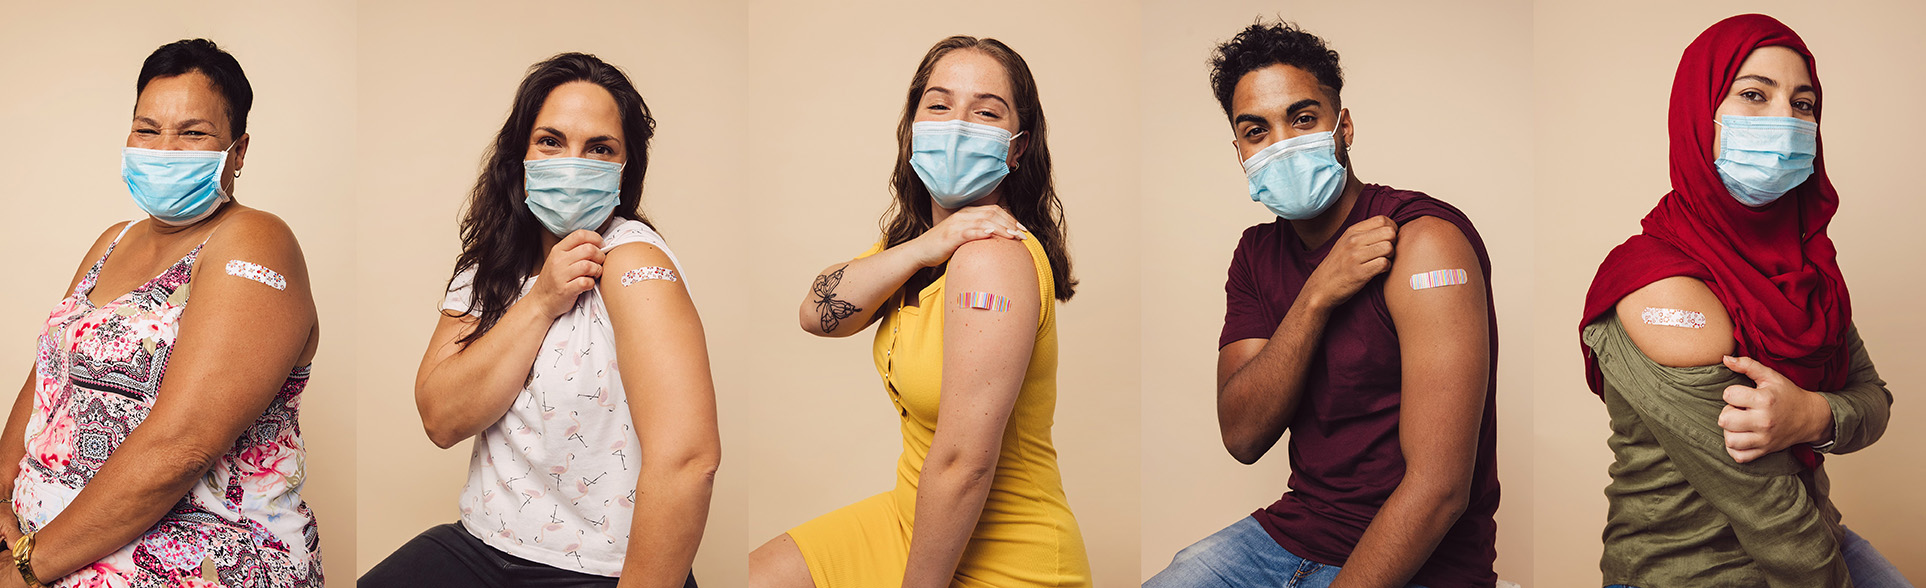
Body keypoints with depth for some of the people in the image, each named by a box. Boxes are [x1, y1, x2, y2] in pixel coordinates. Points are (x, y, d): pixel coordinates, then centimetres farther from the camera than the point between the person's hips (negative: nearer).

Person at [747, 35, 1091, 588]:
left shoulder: (992, 256, -25)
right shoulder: (913, 234, 5)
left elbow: (963, 463, -26)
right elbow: (817, 314, -7)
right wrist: (924, 247, -20)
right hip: (914, 518, 8)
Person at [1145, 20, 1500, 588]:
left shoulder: (1425, 239, -17)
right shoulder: (1258, 253, 7)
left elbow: (1439, 489, -23)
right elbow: (1242, 436, -6)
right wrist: (1315, 299, -17)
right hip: (1291, 533, 6)